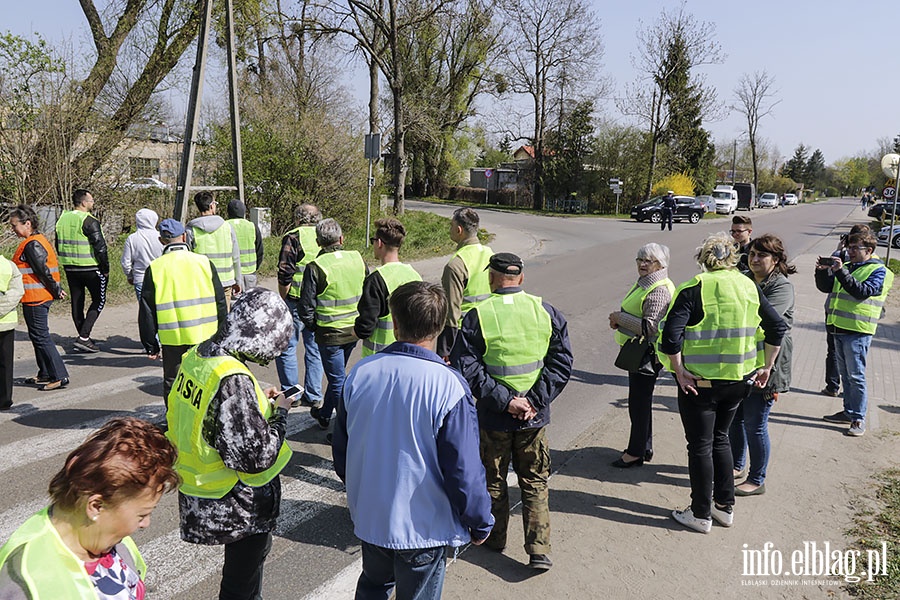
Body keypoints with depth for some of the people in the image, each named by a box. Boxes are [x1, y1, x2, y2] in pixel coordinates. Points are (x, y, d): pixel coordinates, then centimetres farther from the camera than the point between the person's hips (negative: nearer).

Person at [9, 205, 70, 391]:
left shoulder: (32, 245, -18)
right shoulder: (38, 240, 13)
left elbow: (43, 271, -20)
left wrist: (56, 291, -11)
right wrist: (56, 290, 14)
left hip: (35, 299, -10)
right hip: (43, 297, 10)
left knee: (40, 337, -6)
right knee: (38, 336, 17)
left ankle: (60, 376, -5)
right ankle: (45, 374, 26)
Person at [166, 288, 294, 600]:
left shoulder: (195, 357, -5)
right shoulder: (233, 379, -31)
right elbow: (256, 457, -28)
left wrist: (261, 402, 2)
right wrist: (279, 413, -13)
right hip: (237, 508, -8)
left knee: (253, 553, 30)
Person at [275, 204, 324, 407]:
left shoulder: (293, 237, -7)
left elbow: (285, 274, -12)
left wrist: (283, 300, -2)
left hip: (296, 300, -5)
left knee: (286, 347, 6)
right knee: (315, 348, 13)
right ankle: (313, 395, 16)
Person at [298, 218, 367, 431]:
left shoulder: (316, 267, -14)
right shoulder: (357, 258, -1)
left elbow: (306, 307, -11)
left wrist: (313, 326, 7)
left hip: (330, 333, -6)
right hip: (355, 330, 6)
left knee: (338, 380, 6)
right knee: (337, 375, 24)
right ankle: (324, 415, 42)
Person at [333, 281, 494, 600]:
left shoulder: (360, 372, -11)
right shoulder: (448, 386, -25)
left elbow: (341, 450, 2)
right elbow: (464, 472, -20)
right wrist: (481, 523, -3)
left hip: (369, 517, 4)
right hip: (424, 526, -4)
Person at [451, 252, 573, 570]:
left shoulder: (477, 316, -11)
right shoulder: (546, 311, -3)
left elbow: (468, 371, -17)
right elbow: (562, 362, -6)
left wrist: (504, 401, -15)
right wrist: (535, 401, -8)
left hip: (493, 417, -2)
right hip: (535, 415, 2)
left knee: (493, 480, 18)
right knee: (535, 483, 15)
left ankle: (495, 537, 34)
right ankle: (539, 550, 12)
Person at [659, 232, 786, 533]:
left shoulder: (693, 289, -13)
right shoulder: (749, 287, 4)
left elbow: (670, 337, -23)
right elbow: (778, 328, 7)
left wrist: (679, 371, -13)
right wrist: (766, 367, 13)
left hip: (699, 381, -5)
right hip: (738, 380, 5)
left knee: (700, 446, 7)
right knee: (720, 438, 22)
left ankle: (701, 514, 18)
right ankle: (725, 507, 30)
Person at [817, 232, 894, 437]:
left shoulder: (878, 271, -5)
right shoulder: (847, 268, 16)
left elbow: (862, 291, -21)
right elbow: (825, 287, 14)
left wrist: (841, 272, -27)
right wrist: (822, 271, -4)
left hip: (857, 331, -7)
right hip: (839, 328, 7)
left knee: (856, 376, -5)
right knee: (845, 373, 15)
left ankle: (859, 419, 2)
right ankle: (848, 412, 25)